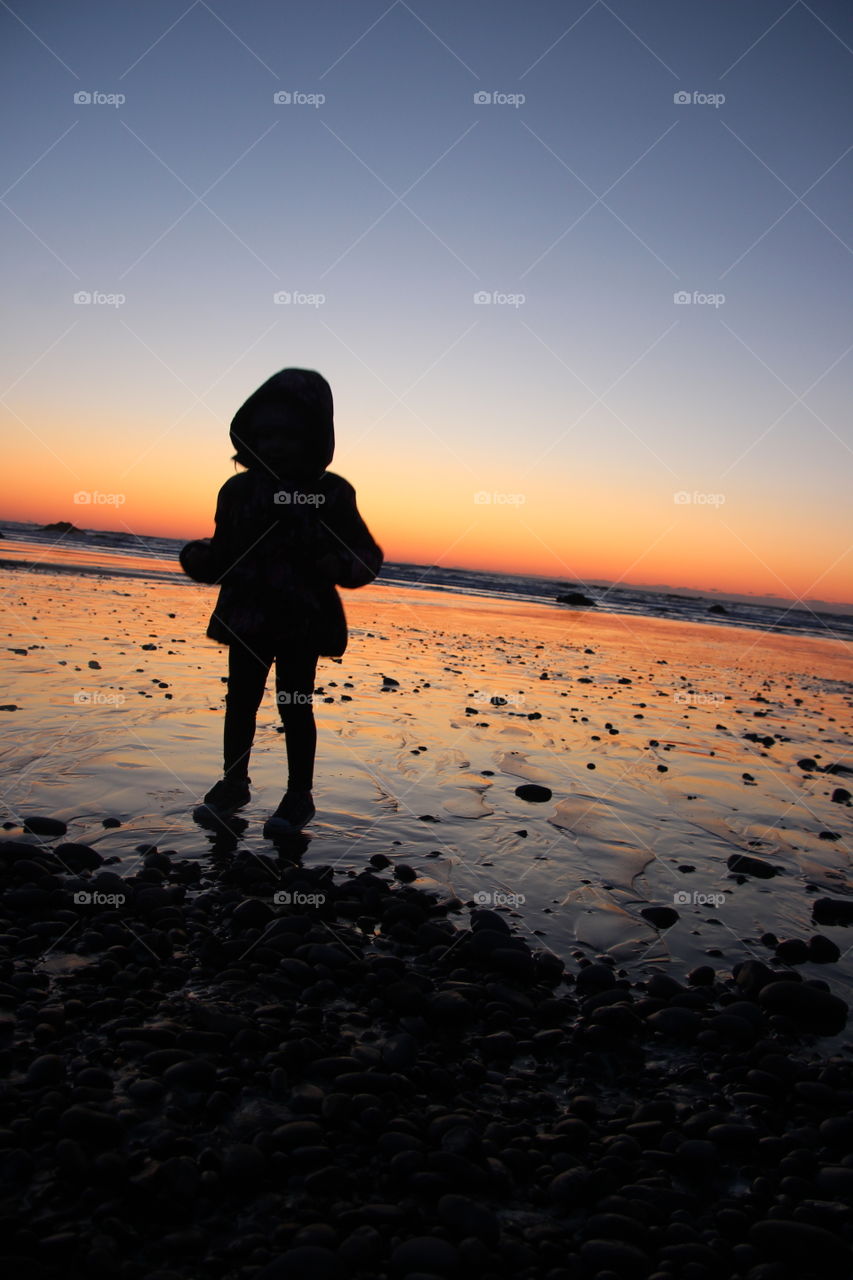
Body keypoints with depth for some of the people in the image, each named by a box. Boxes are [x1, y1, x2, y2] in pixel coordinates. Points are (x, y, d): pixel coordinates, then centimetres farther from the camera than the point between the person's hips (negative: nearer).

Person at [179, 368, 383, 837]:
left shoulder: (331, 493, -6)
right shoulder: (238, 489, 3)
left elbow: (367, 554, -4)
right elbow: (224, 555, 8)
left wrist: (342, 565, -26)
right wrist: (198, 559, -13)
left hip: (303, 622, -4)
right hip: (246, 618, 4)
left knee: (295, 707, 4)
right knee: (240, 701, 14)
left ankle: (299, 795, 19)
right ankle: (234, 783, 32)